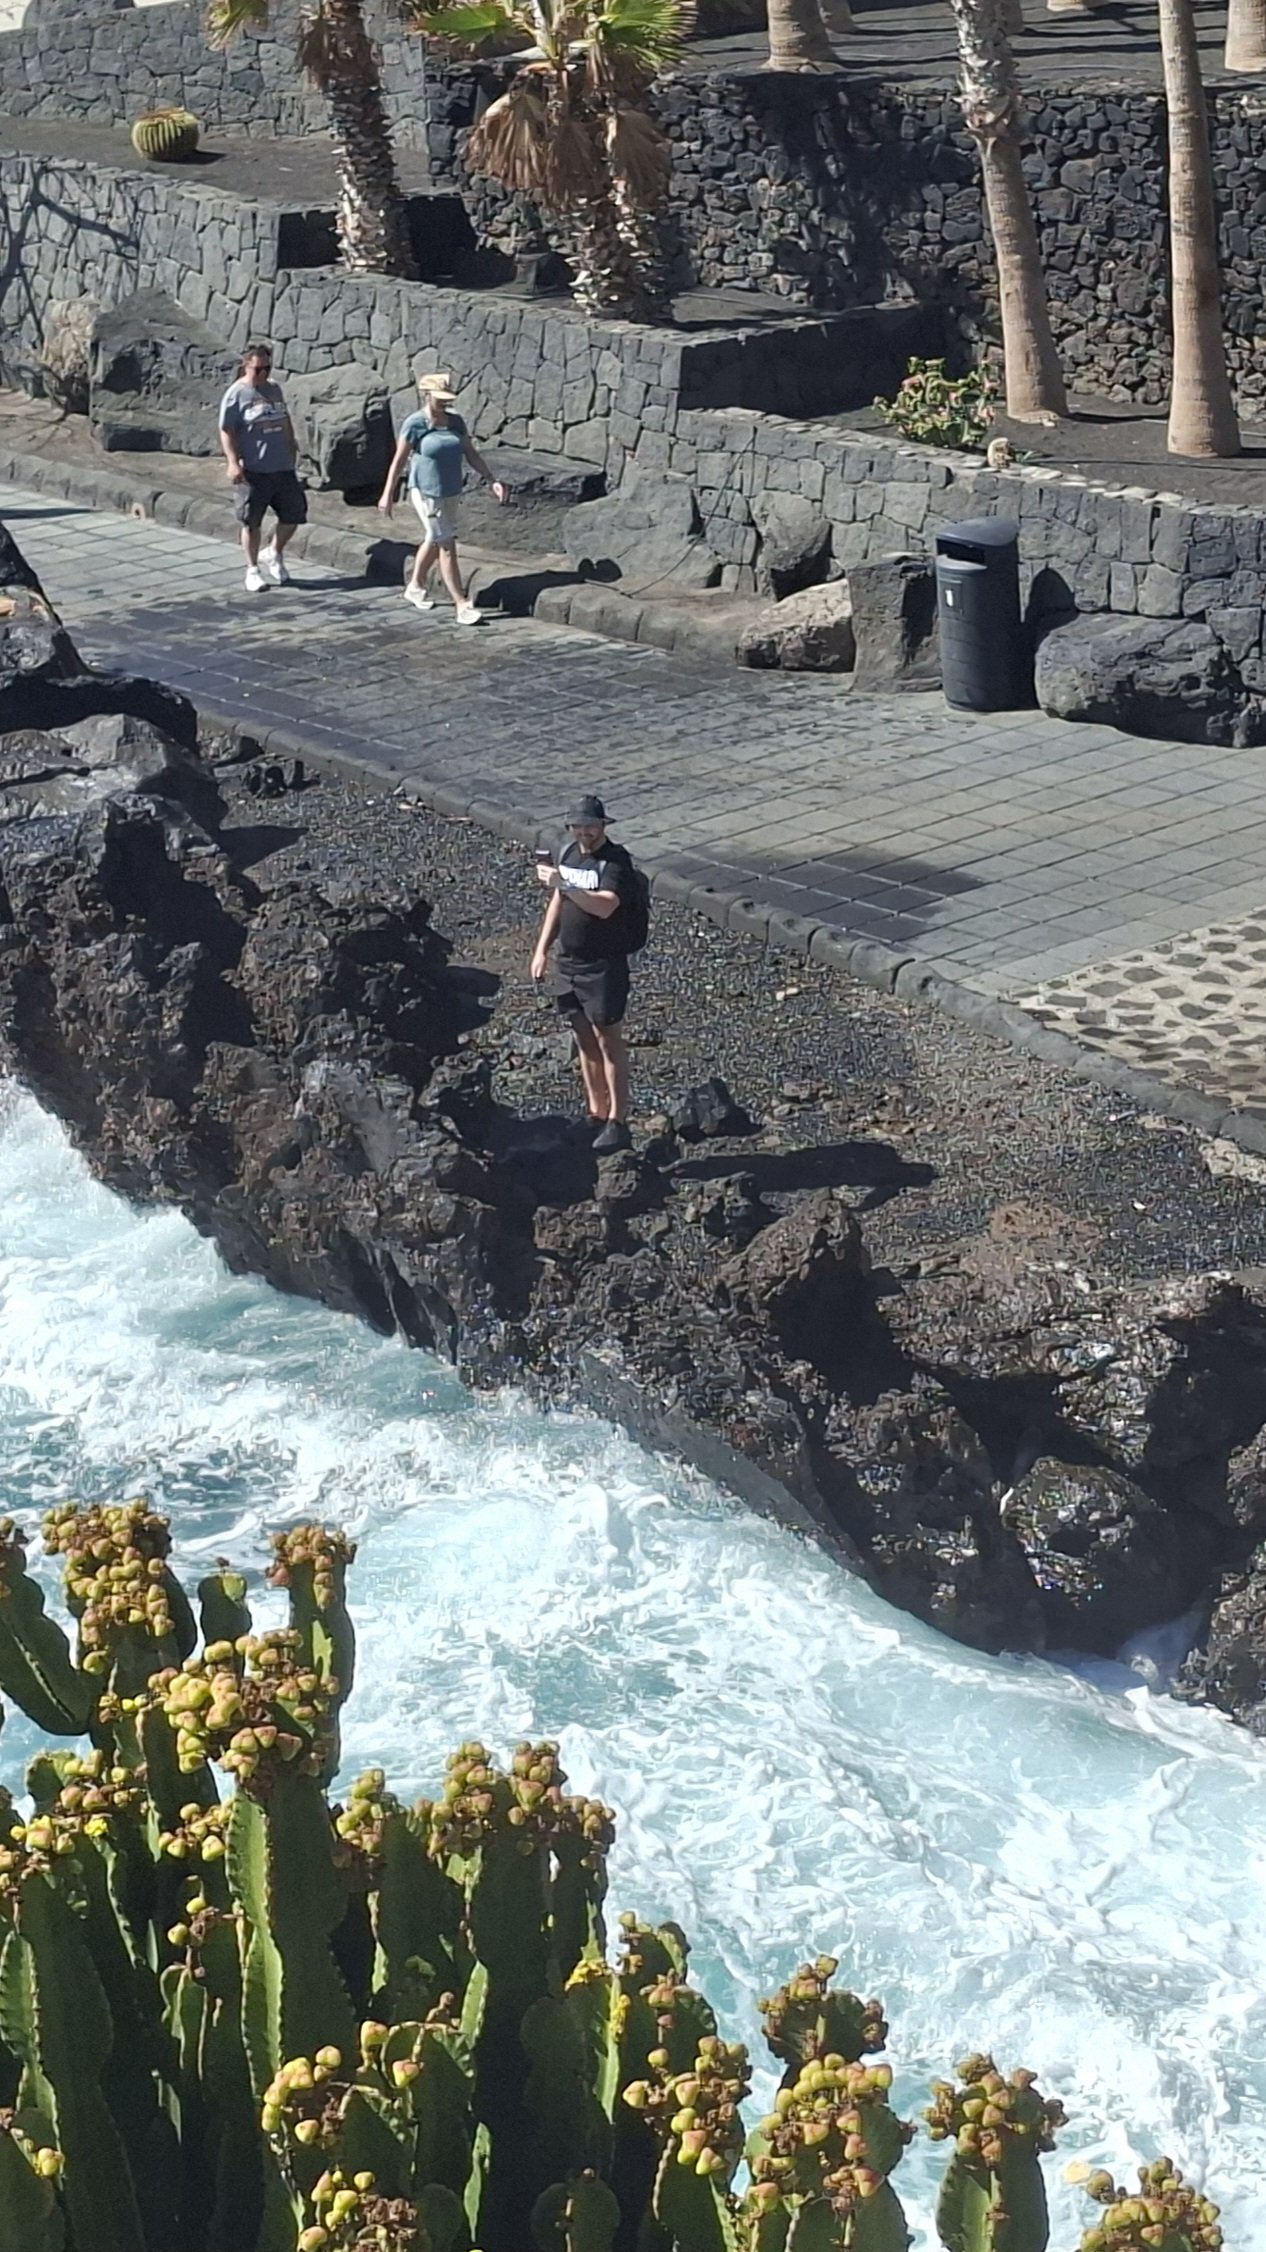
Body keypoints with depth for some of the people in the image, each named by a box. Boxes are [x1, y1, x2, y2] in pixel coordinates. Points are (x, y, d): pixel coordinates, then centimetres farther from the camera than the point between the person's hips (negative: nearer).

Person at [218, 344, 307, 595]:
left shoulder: (275, 389, 12)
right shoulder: (236, 395, -8)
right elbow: (226, 432, -12)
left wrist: (292, 447, 24)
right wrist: (233, 463, -21)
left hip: (283, 467, 6)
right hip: (253, 470, -6)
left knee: (293, 514, 8)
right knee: (251, 522, 2)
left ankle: (274, 555, 30)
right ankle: (253, 570, 14)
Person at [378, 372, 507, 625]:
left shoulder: (455, 422, 3)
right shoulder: (415, 424, -14)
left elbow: (471, 454, 5)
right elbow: (399, 460, -11)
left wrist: (491, 480, -4)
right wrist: (388, 494, -12)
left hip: (451, 493, 7)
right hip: (427, 493, -7)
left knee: (433, 541, 22)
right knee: (447, 547, -9)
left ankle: (415, 586, 44)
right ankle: (462, 606, -9)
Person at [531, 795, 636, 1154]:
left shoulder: (616, 861, -15)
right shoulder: (568, 853, 9)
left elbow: (605, 906, -31)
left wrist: (564, 885, -37)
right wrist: (542, 950, 15)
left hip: (604, 966, -7)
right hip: (569, 962, 7)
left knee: (608, 1040, -3)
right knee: (584, 1040, 13)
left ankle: (617, 1123, 2)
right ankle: (596, 1115, 22)